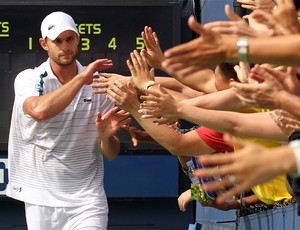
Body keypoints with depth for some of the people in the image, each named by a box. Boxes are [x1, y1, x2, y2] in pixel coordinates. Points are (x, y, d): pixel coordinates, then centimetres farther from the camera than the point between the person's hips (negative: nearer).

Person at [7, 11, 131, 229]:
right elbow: (39, 111, -29)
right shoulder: (28, 79, -4)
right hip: (40, 201, 0)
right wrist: (81, 78, -26)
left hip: (86, 200, 0)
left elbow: (111, 154, 2)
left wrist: (106, 136, -20)